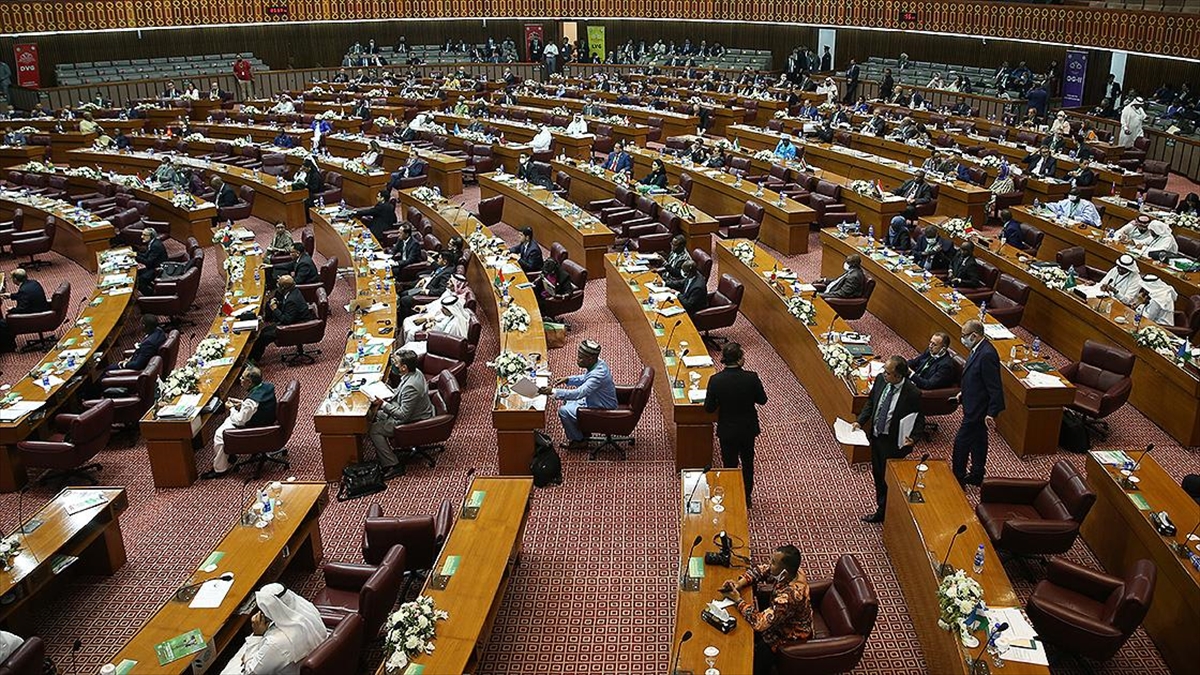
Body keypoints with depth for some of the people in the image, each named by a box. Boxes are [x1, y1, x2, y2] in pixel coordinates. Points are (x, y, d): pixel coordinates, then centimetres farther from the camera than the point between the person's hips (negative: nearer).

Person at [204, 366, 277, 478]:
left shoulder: (252, 401, -35)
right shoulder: (267, 386, -10)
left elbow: (240, 421, -20)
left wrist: (232, 408, -4)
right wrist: (242, 403, 2)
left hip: (255, 431, -9)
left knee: (219, 435, 1)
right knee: (228, 420, 22)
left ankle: (220, 469, 18)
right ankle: (229, 458, 30)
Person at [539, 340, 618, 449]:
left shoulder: (599, 374, -35)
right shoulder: (596, 363, -7)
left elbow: (578, 393, -39)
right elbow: (585, 379, 13)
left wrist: (553, 391, -38)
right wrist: (568, 379, -2)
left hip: (601, 411, -10)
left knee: (563, 411, -9)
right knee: (567, 400, 17)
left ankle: (579, 441, 10)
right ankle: (582, 432, 27)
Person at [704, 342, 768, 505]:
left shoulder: (715, 380, -22)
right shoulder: (751, 378, -22)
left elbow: (709, 408, -12)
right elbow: (762, 400, -7)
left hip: (727, 431, -1)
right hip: (748, 429, 1)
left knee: (729, 464, 17)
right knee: (747, 462, 23)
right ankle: (746, 498, 37)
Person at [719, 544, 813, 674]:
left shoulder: (789, 596, -42)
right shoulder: (790, 572, -19)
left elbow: (759, 622, -41)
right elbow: (760, 570, -2)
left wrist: (738, 600, -28)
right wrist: (738, 583, -18)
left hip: (793, 633, -8)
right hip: (781, 618, 8)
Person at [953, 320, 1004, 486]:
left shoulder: (987, 355, -27)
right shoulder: (978, 349, 3)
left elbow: (994, 387, -25)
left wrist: (991, 413, -23)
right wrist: (964, 392, 17)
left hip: (977, 408, -10)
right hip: (974, 404, 10)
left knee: (961, 441, 0)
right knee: (978, 440, 21)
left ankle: (958, 478, 13)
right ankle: (976, 476, 35)